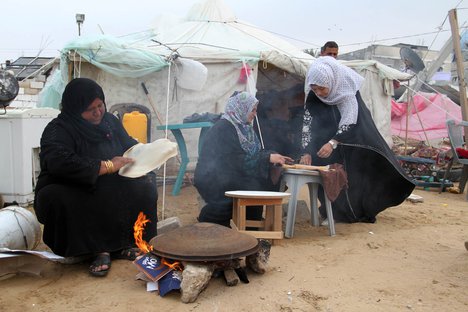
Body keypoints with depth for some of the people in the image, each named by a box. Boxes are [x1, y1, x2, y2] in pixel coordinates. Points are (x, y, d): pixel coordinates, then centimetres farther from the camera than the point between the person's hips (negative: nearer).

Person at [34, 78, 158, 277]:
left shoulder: (109, 121, 8)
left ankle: (120, 245, -9)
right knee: (54, 199, -36)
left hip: (111, 192, 5)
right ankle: (99, 250, -21)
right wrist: (107, 166, -28)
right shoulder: (58, 131, -12)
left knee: (145, 186, -17)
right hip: (74, 196, -5)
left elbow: (130, 146, 21)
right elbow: (60, 163, -32)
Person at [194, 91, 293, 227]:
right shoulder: (223, 129, -17)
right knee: (254, 188, -23)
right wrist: (268, 158, -20)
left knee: (266, 181, -8)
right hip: (214, 180, -8)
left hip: (231, 176, 8)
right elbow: (238, 161, -23)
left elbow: (254, 153, 12)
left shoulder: (243, 127, 9)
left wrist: (274, 157, -3)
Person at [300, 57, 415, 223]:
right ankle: (336, 212, 8)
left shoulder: (346, 89, -28)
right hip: (328, 139, 3)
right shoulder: (313, 98, -17)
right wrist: (307, 152, -28)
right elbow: (307, 125, -17)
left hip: (354, 140, -3)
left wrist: (333, 143, -46)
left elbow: (349, 121, -34)